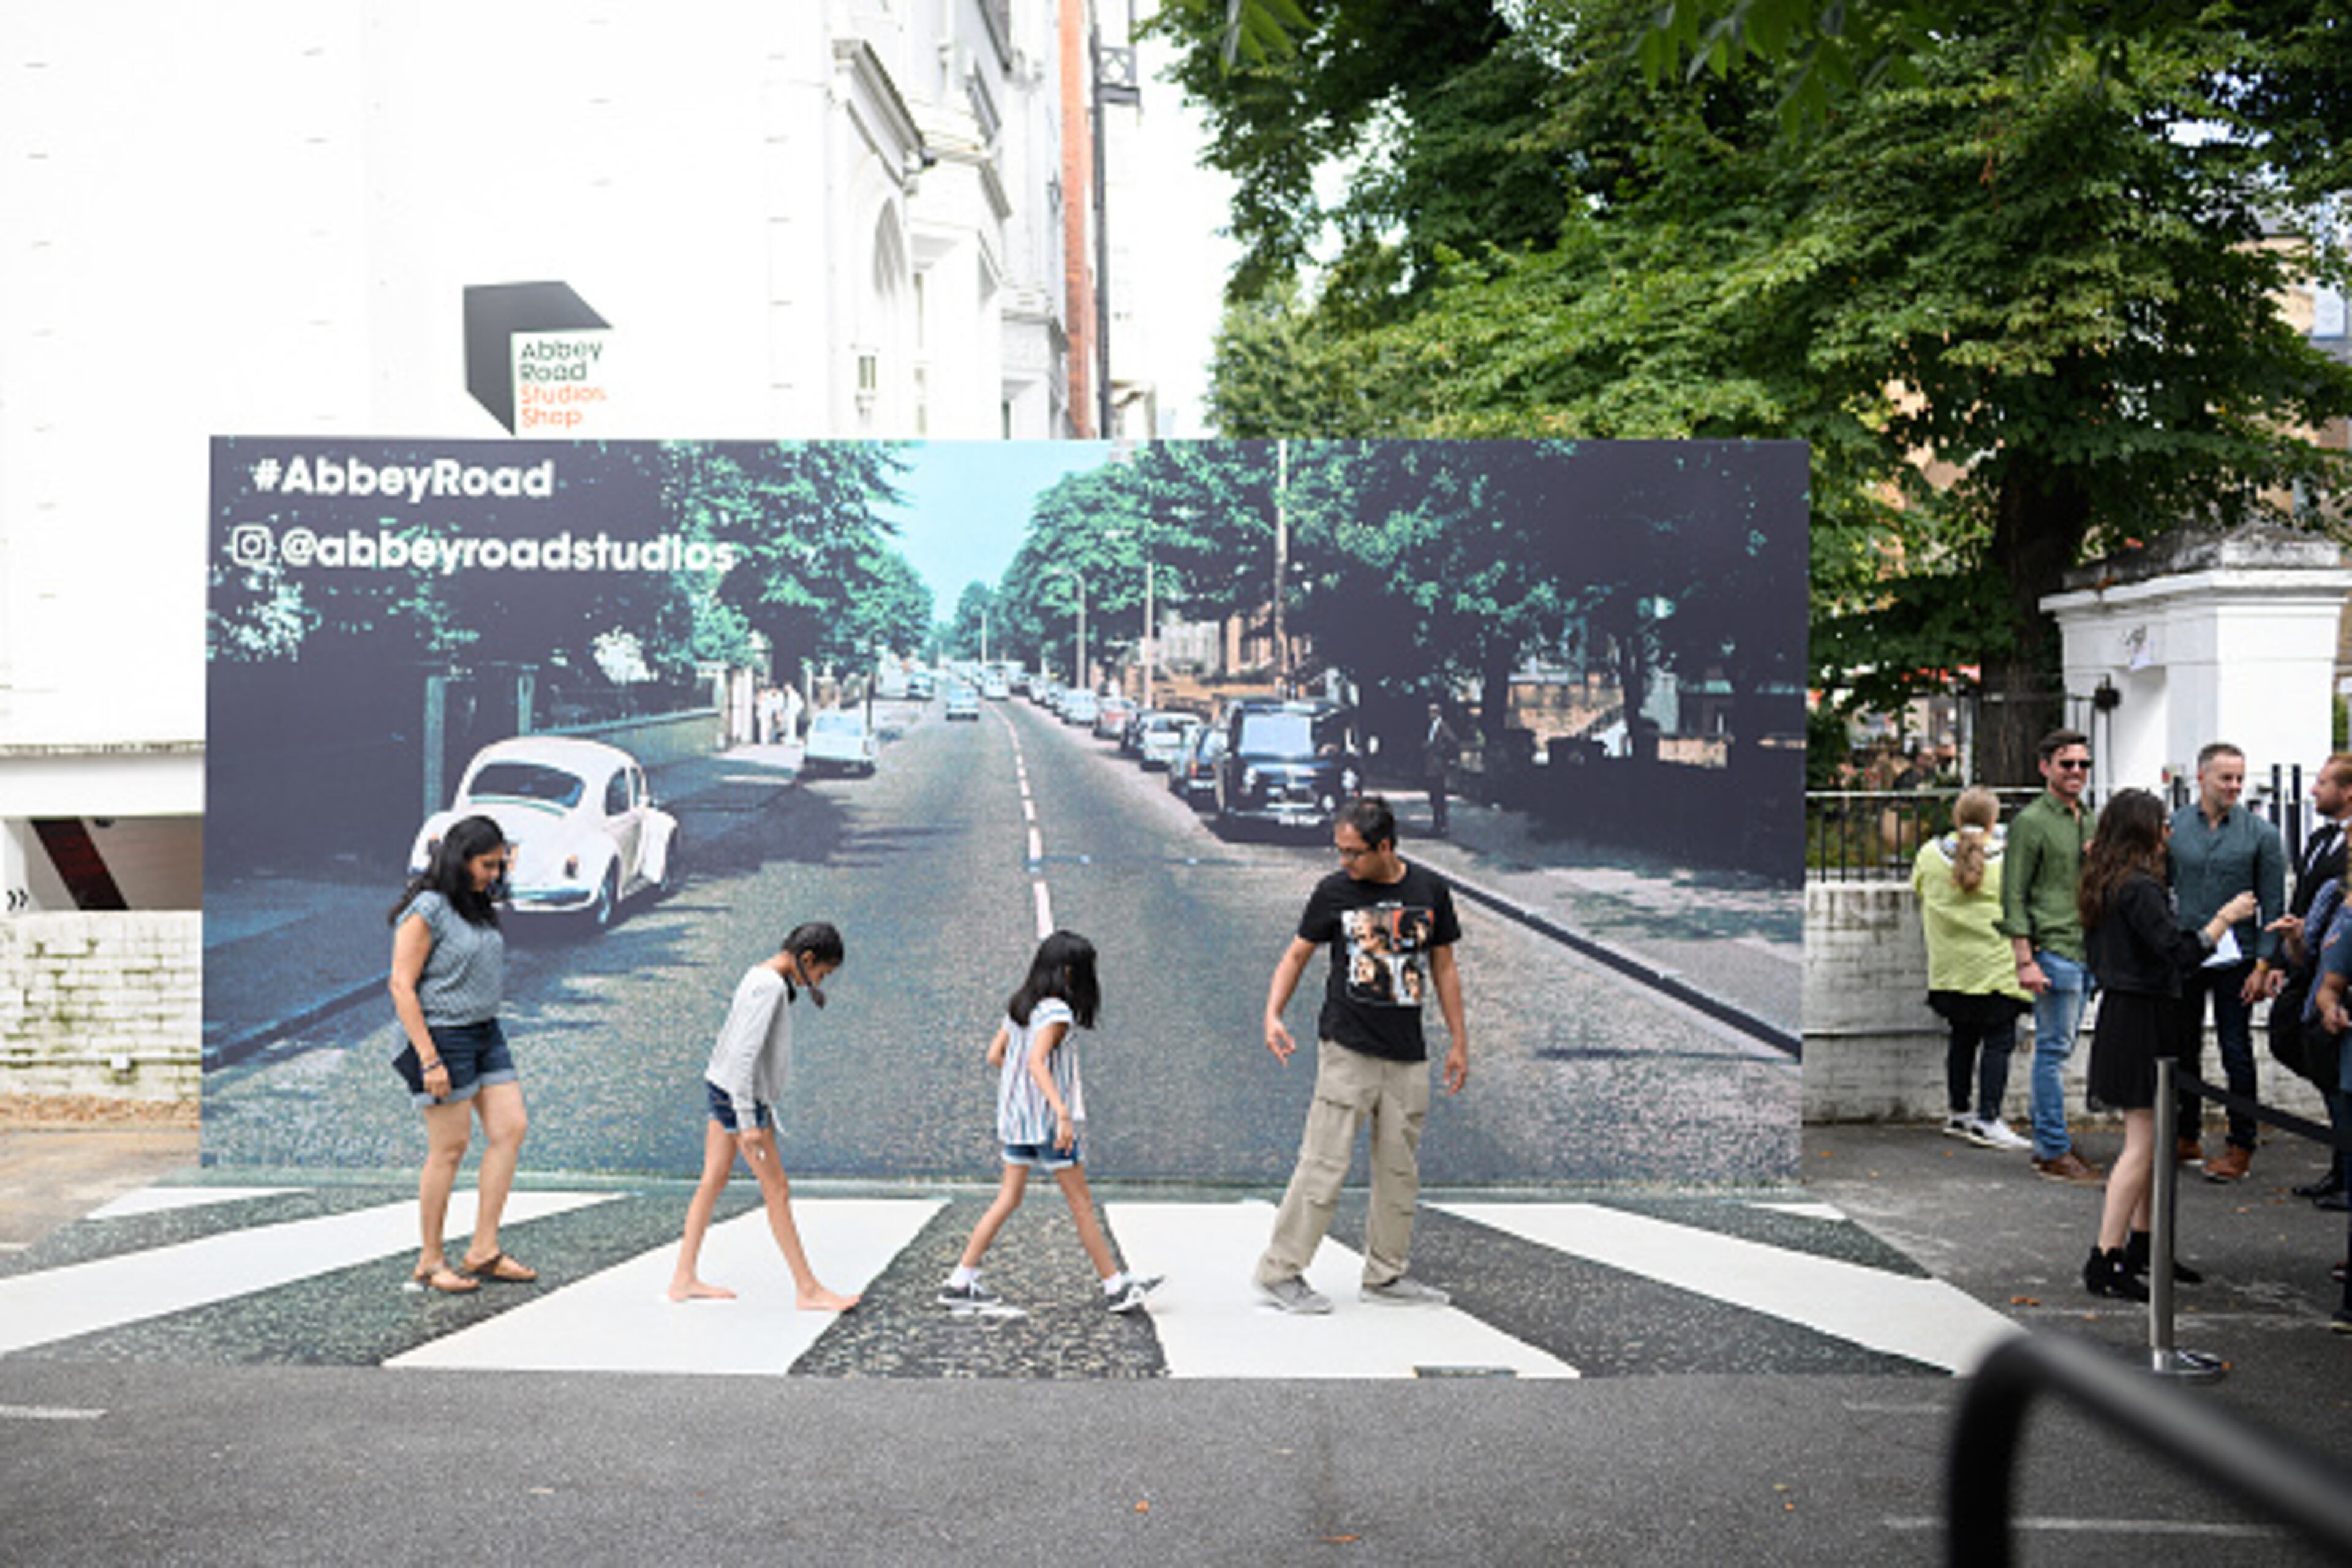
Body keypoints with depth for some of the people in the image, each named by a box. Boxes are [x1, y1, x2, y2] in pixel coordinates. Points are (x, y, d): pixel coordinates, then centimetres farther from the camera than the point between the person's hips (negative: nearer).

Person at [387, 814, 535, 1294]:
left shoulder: (477, 905, 12)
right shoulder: (427, 909, -13)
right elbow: (402, 986, -16)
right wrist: (429, 1061, -19)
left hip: (486, 1033, 8)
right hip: (442, 1035, -8)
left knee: (511, 1129, 1)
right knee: (450, 1148, -3)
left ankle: (483, 1251, 7)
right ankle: (431, 1261, 10)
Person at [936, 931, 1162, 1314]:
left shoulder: (1019, 1006, 9)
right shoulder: (1056, 1012, -16)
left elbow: (995, 1055, 13)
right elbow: (1037, 1061, -28)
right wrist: (1063, 1114, -34)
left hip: (1016, 1117, 8)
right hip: (1046, 1118, -8)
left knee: (1009, 1198, 12)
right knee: (1081, 1204, 1)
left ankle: (961, 1283, 11)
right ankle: (1115, 1285, 10)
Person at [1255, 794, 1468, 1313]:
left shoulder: (1430, 890, 4)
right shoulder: (1333, 891, -2)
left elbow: (1444, 967, 12)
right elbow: (1297, 954, 6)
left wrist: (1459, 1042, 12)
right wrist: (1273, 1014, -9)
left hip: (1407, 1056, 3)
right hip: (1347, 1049, -3)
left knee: (1399, 1169, 8)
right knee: (1325, 1163, -8)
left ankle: (1385, 1275, 20)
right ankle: (1281, 1271, 0)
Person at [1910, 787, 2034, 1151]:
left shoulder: (1930, 855, 0)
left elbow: (1918, 891, 17)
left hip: (1950, 967, 4)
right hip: (1996, 967, -4)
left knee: (1963, 1038, 16)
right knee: (1998, 1041, 0)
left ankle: (1959, 1113, 23)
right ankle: (1988, 1120, -5)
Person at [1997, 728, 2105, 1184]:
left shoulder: (2091, 821, 17)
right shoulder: (2031, 822, -7)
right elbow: (2014, 898, -10)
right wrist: (2024, 960, -16)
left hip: (2087, 952, 7)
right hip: (2053, 949, -7)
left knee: (2057, 1051, 12)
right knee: (2054, 1051, -5)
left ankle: (2047, 1143, 18)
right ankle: (2055, 1152, 0)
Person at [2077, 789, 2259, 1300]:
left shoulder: (2104, 885, 10)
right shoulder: (2139, 888, -19)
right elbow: (2183, 954, -22)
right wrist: (2225, 918, -10)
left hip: (2120, 1012, 10)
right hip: (2142, 1021, -10)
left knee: (2149, 1141, 17)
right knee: (2142, 1142, -7)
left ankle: (2140, 1246, 25)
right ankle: (2104, 1262, -7)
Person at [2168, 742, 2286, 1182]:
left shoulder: (2260, 834, -2)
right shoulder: (2172, 827, 3)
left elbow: (2273, 906, -2)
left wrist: (2263, 966, -8)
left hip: (2233, 960, -3)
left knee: (2236, 1054, 1)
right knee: (2182, 1049, 10)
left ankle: (2241, 1146, 10)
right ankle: (2186, 1137, 23)